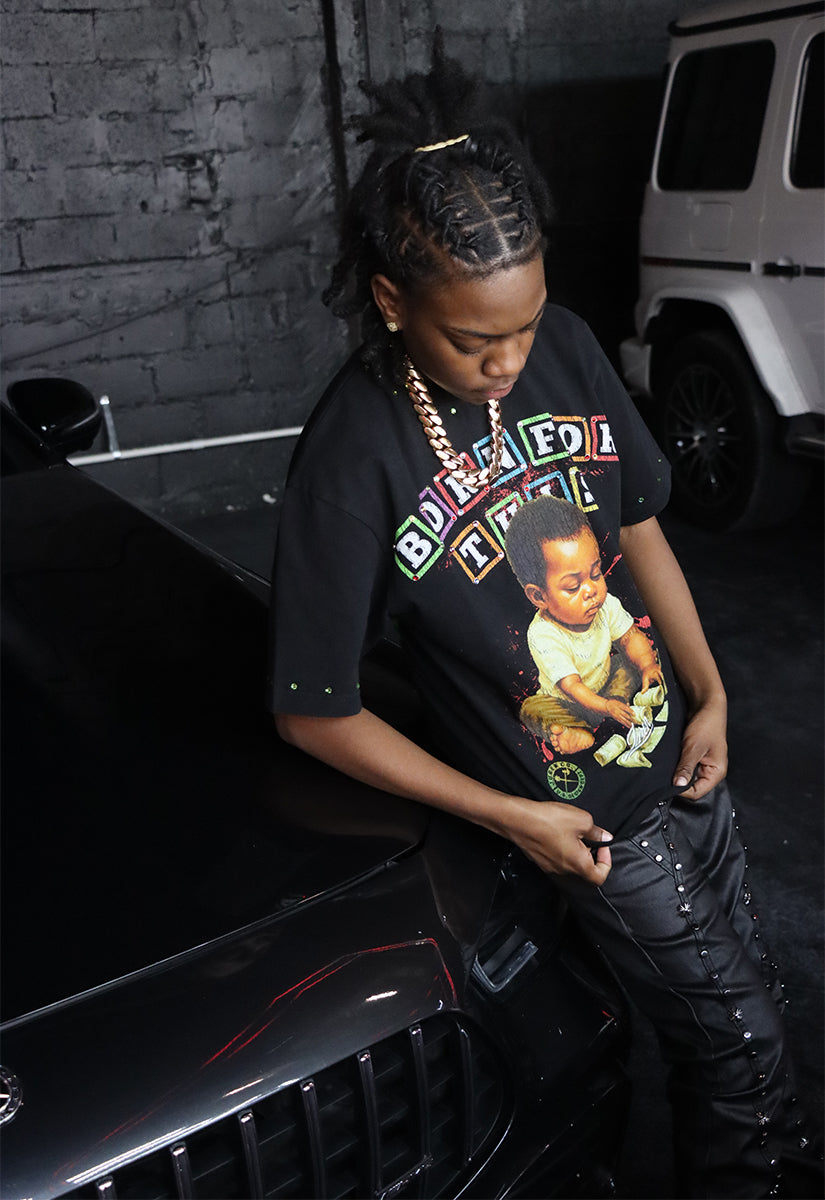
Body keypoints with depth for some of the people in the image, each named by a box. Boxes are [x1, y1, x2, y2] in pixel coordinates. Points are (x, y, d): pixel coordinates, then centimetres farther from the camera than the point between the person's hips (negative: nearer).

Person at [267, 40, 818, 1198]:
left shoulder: (565, 346, -8)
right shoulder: (352, 462, -25)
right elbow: (315, 713, -17)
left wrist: (709, 693, 0)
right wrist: (511, 817, -15)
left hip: (679, 755, 6)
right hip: (580, 813, -6)